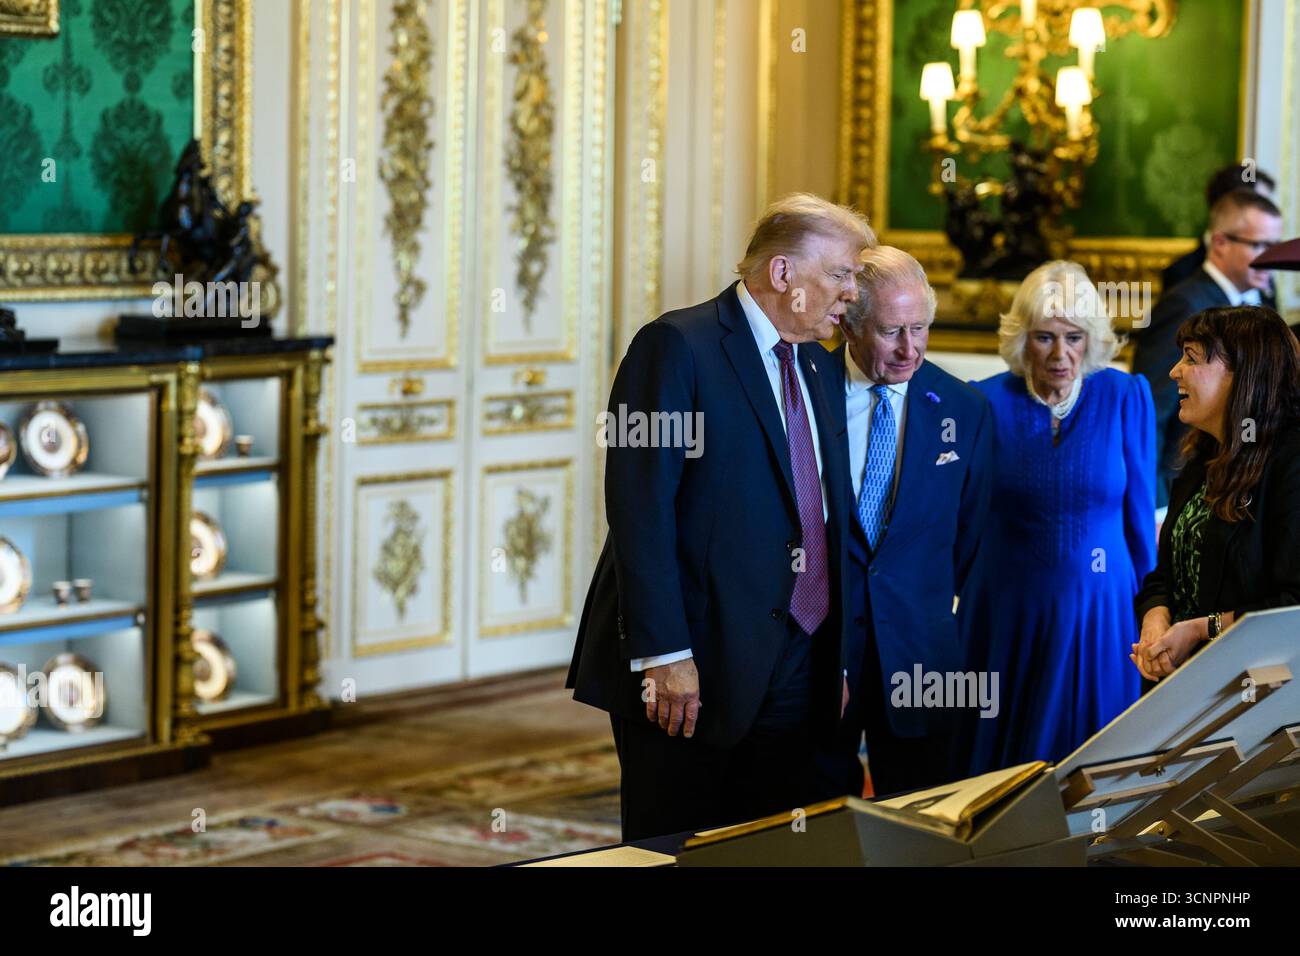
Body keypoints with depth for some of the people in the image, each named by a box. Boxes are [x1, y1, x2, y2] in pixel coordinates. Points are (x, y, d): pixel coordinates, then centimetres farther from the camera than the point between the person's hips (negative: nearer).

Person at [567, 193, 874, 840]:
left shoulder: (816, 364, 15)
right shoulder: (677, 346, -9)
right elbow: (640, 507, -16)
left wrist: (838, 660, 15)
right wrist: (663, 653, -21)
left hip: (798, 672, 7)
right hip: (697, 667, -7)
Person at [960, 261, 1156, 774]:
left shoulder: (1126, 397, -4)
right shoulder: (987, 403, -5)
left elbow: (1140, 511, 1)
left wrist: (1149, 607, 4)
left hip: (1100, 613, 0)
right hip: (1007, 612, 0)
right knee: (998, 758, 11)